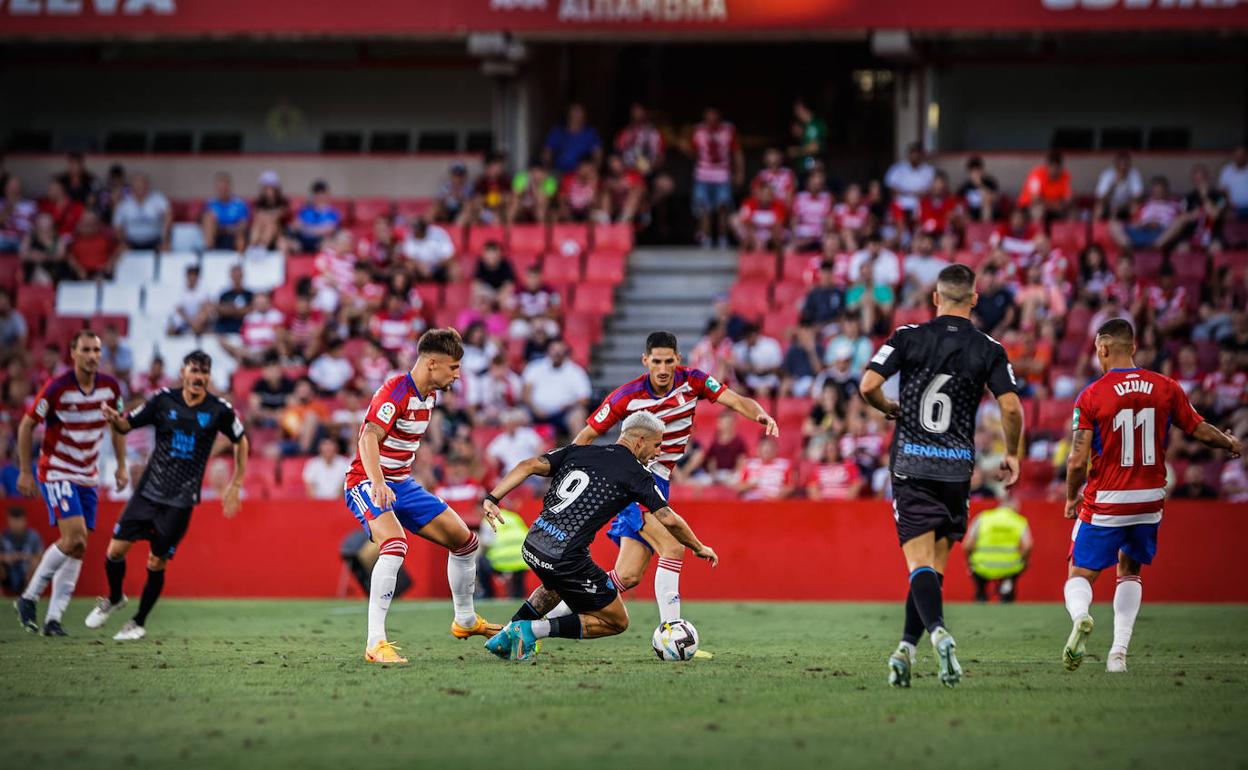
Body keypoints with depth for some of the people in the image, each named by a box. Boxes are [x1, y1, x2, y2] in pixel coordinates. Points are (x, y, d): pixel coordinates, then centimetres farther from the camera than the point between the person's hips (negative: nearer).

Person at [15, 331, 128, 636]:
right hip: (56, 472, -6)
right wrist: (25, 471, -7)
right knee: (74, 539, -20)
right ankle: (29, 597, -4)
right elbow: (27, 425, -7)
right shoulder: (56, 388, -16)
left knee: (77, 549, 1)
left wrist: (121, 465, 10)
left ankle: (54, 618, 6)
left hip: (88, 477, 6)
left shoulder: (110, 387, -2)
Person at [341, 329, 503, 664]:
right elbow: (369, 438, -34)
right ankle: (375, 643, -35)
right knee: (395, 545, -34)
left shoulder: (429, 395, 8)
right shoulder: (395, 391, -21)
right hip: (368, 484, -9)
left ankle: (465, 621, 32)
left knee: (464, 541, 10)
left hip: (402, 484, 9)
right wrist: (378, 482, -49)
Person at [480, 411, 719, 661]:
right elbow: (669, 520, -3)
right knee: (617, 622, 9)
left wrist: (493, 498, 2)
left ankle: (507, 636, 28)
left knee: (559, 584, 41)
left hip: (531, 546, 7)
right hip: (566, 558, -7)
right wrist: (699, 548, 13)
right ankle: (533, 629, -4)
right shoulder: (636, 474, -1)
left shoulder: (578, 451, 14)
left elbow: (529, 466, 4)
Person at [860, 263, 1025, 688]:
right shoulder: (988, 349, 0)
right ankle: (907, 646, 7)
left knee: (921, 563, -5)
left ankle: (937, 630, -29)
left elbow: (868, 385, -10)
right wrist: (1012, 455, 10)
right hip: (957, 468, 1)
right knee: (935, 564, 12)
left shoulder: (908, 337, -1)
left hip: (911, 464, -1)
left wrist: (889, 409, 12)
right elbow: (1011, 407, -6)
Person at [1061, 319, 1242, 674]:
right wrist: (1231, 444, 29)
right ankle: (1119, 651, 10)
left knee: (1080, 575, 7)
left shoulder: (1091, 396, -11)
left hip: (1105, 503, -4)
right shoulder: (1166, 388, -1)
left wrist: (1071, 498, 5)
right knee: (1129, 570, 23)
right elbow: (1201, 431, 7)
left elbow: (1078, 461, -13)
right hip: (1150, 500, 4)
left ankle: (1080, 616, -27)